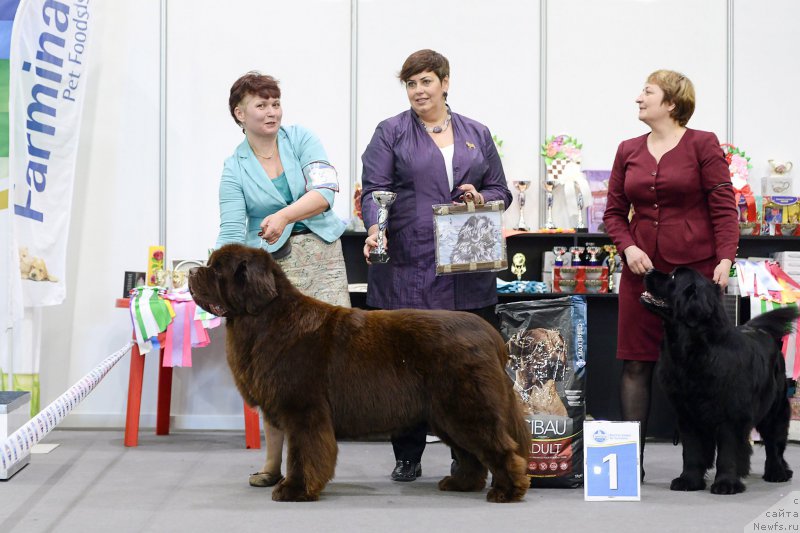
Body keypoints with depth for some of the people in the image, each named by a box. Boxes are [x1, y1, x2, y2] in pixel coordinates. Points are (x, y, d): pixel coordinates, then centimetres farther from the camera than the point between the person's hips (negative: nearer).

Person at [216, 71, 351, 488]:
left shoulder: (301, 140, 3)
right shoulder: (234, 169, 2)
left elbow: (324, 190, -10)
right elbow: (231, 232, -6)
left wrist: (284, 215, -26)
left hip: (321, 255, 1)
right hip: (270, 264, -1)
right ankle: (274, 461, 3)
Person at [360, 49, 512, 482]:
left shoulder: (477, 135, 16)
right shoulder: (391, 133, 6)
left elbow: (501, 192, 18)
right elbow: (374, 190, -4)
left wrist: (481, 198, -4)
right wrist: (374, 228, -22)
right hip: (409, 269, -2)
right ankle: (407, 457, 10)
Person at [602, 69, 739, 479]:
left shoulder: (702, 145, -1)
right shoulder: (628, 151, 11)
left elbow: (724, 207, -5)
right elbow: (614, 212, 14)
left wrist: (725, 258, -14)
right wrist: (628, 247, -4)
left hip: (695, 269, -4)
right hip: (642, 270, 4)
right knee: (636, 364, 1)